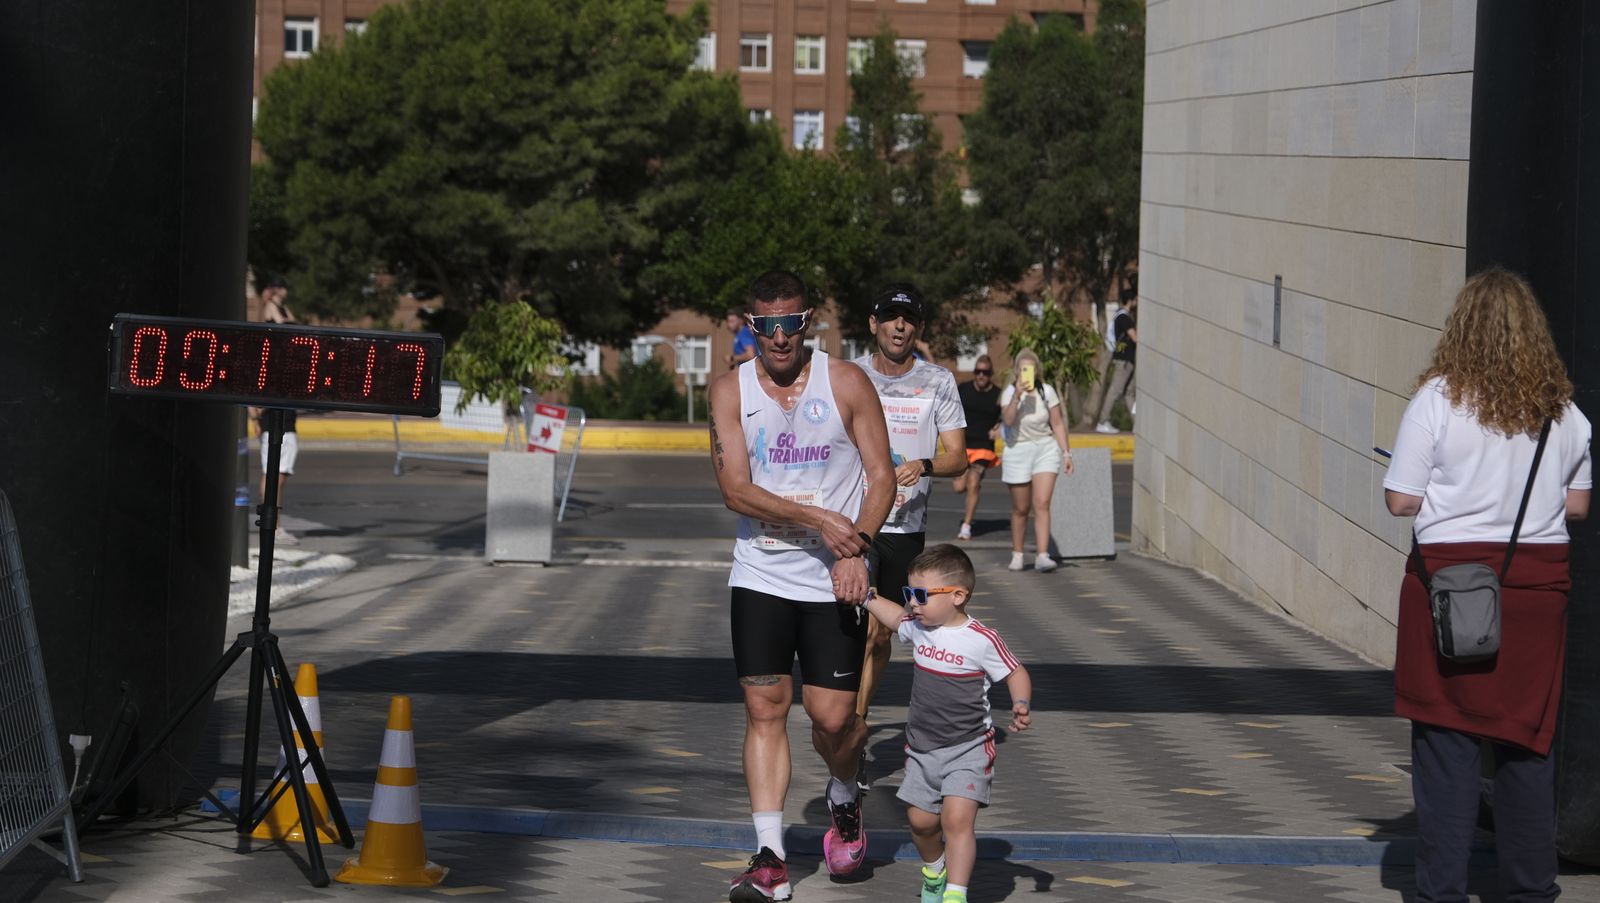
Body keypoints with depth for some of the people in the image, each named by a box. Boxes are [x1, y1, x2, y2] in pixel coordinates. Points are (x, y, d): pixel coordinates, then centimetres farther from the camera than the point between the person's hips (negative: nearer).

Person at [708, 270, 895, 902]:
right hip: (761, 577, 1)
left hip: (833, 582, -1)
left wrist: (857, 546, -16)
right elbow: (735, 490, -8)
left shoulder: (846, 383, -3)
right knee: (765, 709, -4)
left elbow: (882, 476, -1)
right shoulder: (730, 392, -1)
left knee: (832, 716, -3)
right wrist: (818, 519, -17)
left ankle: (844, 801, 30)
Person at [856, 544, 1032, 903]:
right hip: (922, 749, 6)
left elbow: (1016, 673, -4)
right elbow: (896, 617, 26)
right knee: (920, 820, 13)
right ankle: (934, 873, 40)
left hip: (968, 749, -6)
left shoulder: (982, 640, -15)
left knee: (957, 819, -18)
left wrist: (1021, 706, -20)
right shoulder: (918, 629, 2)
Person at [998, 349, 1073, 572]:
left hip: (1045, 449, 1)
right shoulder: (1010, 392, -5)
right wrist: (1017, 395, -31)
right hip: (1018, 451, -1)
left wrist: (1066, 453, 2)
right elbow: (1008, 420, -22)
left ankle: (1042, 556, -18)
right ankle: (1017, 554, 22)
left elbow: (1057, 424, 5)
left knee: (1042, 504, -12)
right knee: (1021, 509, 6)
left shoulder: (1047, 391, -1)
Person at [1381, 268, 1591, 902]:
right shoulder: (1562, 411, 3)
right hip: (1538, 580, 3)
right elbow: (1578, 505, 10)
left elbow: (1400, 500, -9)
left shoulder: (1437, 400, -8)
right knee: (1528, 737, 10)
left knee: (1445, 736, 2)